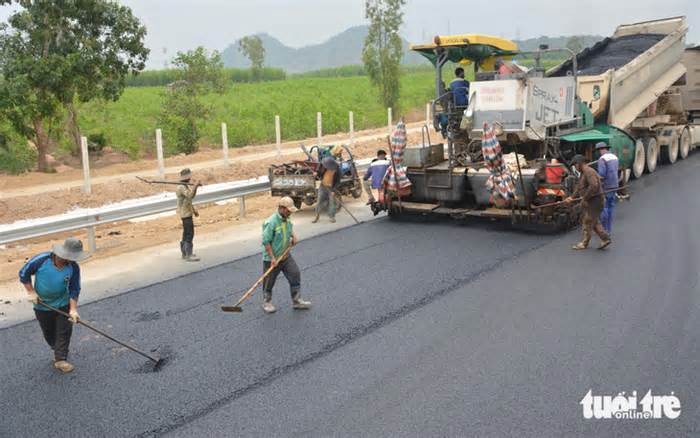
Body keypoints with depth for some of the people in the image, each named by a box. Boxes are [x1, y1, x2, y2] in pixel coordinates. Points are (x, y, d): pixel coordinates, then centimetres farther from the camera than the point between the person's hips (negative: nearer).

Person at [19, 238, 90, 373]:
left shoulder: (73, 267, -20)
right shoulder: (41, 260, -25)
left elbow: (74, 290, -13)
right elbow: (24, 273, -9)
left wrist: (73, 309, -21)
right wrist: (31, 292, -12)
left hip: (63, 304, 0)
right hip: (42, 305, 0)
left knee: (64, 331, -3)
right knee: (49, 333, 15)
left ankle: (60, 359, 7)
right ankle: (57, 351, 40)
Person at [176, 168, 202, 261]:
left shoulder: (186, 186, 14)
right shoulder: (181, 187, -17)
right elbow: (190, 196, -32)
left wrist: (194, 210, 21)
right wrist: (195, 186, -39)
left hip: (188, 213, 11)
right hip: (185, 213, -11)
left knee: (186, 233, 16)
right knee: (189, 234, -11)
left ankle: (184, 253, 25)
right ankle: (189, 255, -10)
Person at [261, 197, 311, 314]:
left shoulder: (287, 219, 0)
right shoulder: (271, 222, -24)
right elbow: (266, 242, -21)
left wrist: (293, 236, 3)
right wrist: (273, 258, -22)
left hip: (286, 256, 7)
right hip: (271, 259, -7)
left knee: (295, 275, 2)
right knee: (269, 282, 8)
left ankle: (297, 301, 14)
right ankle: (267, 303, 30)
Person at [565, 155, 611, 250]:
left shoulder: (589, 172, -19)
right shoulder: (583, 173, 14)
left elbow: (594, 186, -32)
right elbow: (579, 188, 19)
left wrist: (585, 197, -22)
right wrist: (572, 197, 10)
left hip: (594, 201, -10)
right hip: (589, 201, 10)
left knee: (588, 222, 0)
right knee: (594, 222, 14)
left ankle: (584, 243, 9)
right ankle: (605, 239, 17)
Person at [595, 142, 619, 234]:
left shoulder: (602, 159, -16)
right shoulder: (614, 157, 11)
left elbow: (601, 174, -23)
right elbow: (617, 170, 18)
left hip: (606, 186, -8)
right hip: (614, 185, 8)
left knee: (603, 207, -1)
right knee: (611, 207, 12)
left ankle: (603, 229, 2)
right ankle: (609, 229, 17)